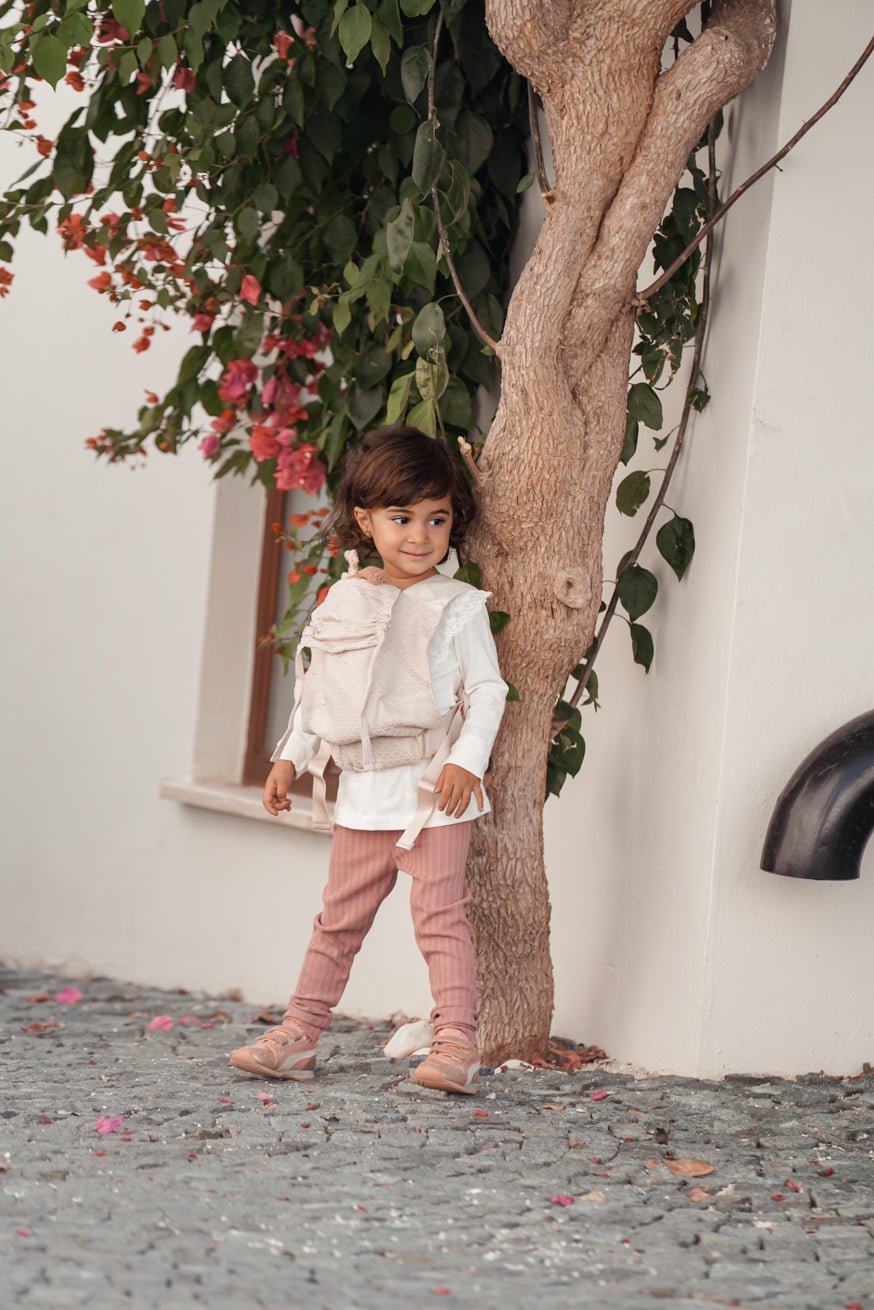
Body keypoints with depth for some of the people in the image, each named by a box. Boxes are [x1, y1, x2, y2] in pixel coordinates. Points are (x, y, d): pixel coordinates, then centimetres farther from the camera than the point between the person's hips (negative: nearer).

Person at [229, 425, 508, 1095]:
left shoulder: (458, 605, -5)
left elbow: (487, 690, -6)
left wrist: (467, 761, -18)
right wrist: (291, 758, 14)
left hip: (435, 790, -5)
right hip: (364, 791, 5)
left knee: (440, 914, -8)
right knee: (340, 916, 13)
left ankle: (457, 1045, -7)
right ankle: (299, 1035, 20)